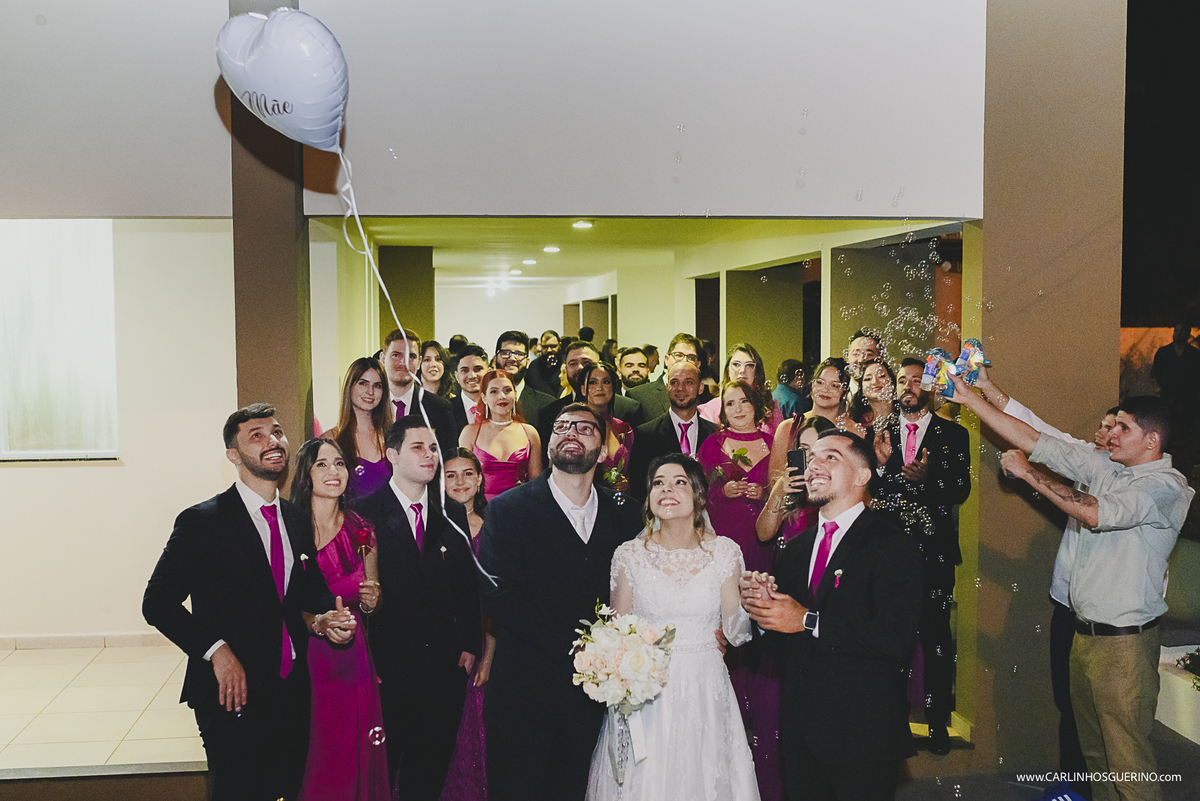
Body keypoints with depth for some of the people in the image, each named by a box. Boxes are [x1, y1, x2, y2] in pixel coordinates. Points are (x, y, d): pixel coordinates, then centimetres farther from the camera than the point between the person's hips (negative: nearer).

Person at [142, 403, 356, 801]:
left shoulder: (299, 522, 8)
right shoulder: (202, 521, -9)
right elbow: (157, 602, -9)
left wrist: (319, 621, -5)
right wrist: (216, 650, -17)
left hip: (293, 691, 5)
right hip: (233, 697, -5)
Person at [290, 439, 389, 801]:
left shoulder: (361, 530, 7)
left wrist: (371, 600, -3)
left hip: (351, 655, 3)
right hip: (302, 653, -3)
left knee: (353, 748, 6)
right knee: (310, 754, 3)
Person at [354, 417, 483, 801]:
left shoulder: (453, 515, 7)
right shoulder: (365, 513, -6)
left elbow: (468, 584, 9)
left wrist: (470, 645, 4)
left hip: (446, 665, 4)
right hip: (388, 666, -3)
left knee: (430, 770, 14)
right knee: (380, 770, 10)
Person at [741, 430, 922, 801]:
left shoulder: (892, 548, -11)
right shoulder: (796, 549, 10)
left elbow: (896, 639, -24)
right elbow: (784, 641, 11)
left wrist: (808, 620, -22)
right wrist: (761, 604, -11)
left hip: (861, 738, -6)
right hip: (799, 729, 6)